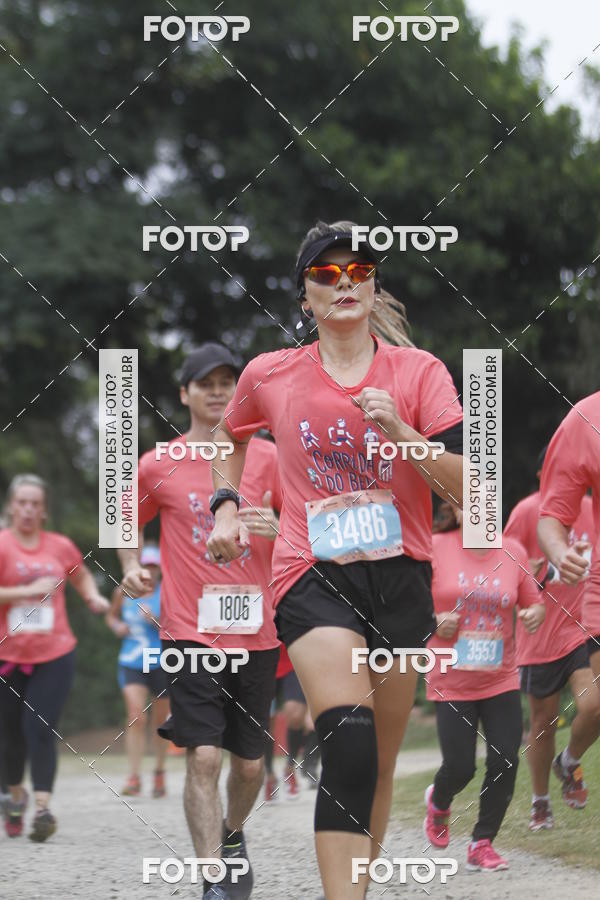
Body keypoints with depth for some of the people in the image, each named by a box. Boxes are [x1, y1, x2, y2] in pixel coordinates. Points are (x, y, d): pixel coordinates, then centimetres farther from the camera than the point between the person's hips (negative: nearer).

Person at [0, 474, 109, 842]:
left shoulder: (60, 546, 6)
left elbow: (82, 575, 27)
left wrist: (94, 596, 8)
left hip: (54, 656, 1)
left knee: (40, 729, -11)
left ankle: (43, 807, -13)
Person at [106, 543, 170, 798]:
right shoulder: (123, 593, 3)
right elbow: (111, 615, 20)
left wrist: (155, 620, -24)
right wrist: (117, 626, -1)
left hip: (162, 664, -1)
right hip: (132, 663, 1)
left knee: (160, 721, 10)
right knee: (136, 717, -15)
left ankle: (160, 772, 30)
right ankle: (134, 777, -15)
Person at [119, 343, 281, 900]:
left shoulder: (267, 458, 5)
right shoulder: (157, 467, 4)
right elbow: (129, 521, 20)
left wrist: (280, 529, -12)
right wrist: (131, 566, 2)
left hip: (255, 632, 2)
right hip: (190, 631, -2)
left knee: (249, 763, 10)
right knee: (204, 757, -15)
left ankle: (232, 836, 40)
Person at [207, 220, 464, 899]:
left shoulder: (419, 372, 1)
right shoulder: (270, 376, 4)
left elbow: (467, 487, -6)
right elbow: (231, 434, 27)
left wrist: (399, 430, -18)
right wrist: (225, 505, 13)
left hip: (401, 575, 2)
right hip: (313, 574, -2)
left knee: (378, 765, 9)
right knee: (349, 742, -24)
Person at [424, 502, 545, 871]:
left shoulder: (513, 552, 3)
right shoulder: (434, 549, -5)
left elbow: (534, 602, 13)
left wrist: (535, 614, -9)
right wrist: (433, 622, -17)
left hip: (502, 679, 3)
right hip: (452, 683, -2)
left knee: (505, 762, -6)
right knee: (459, 767, -4)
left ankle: (483, 843, 10)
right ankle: (439, 801, 32)